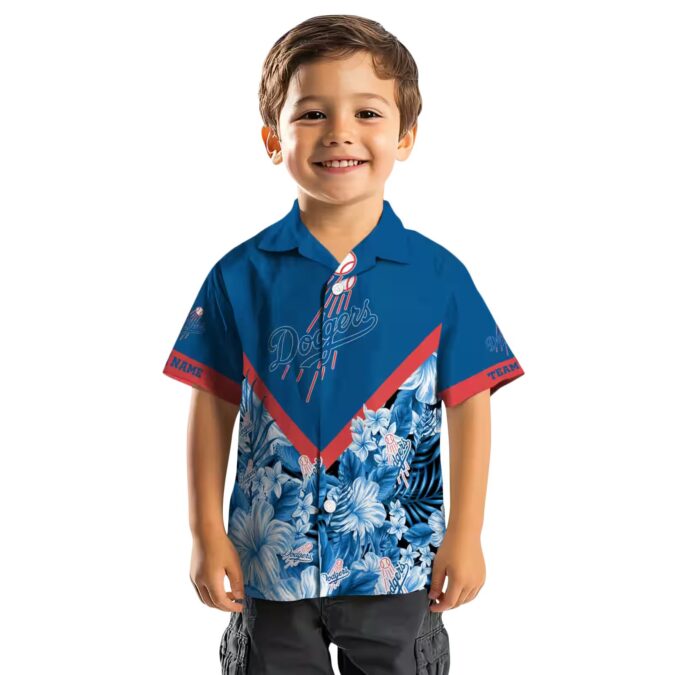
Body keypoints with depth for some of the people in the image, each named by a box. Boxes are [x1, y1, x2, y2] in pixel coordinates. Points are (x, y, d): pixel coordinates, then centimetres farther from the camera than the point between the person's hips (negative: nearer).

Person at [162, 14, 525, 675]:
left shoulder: (439, 276, -7)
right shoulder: (241, 275, -6)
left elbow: (470, 404, -4)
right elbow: (213, 404, -1)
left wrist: (466, 533, -5)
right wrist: (207, 532, -1)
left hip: (398, 565, 0)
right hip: (270, 565, 1)